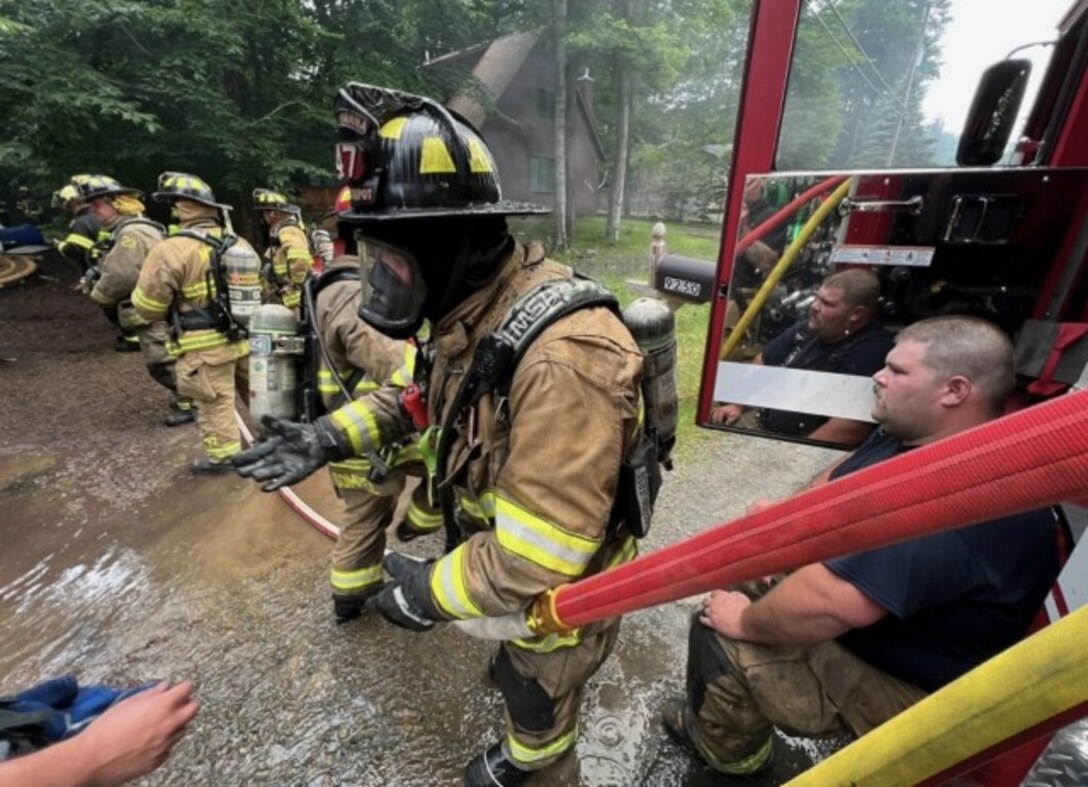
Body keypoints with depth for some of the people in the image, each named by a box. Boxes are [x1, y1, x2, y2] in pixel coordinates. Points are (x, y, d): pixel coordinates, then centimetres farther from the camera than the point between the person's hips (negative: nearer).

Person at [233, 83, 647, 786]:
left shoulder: (558, 358, -43)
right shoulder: (472, 308, -11)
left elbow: (536, 557, -38)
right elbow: (425, 390, 5)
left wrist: (434, 590, -20)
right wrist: (334, 434, -8)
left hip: (565, 582, -6)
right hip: (497, 541, 7)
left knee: (538, 684, 27)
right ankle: (518, 662, 73)